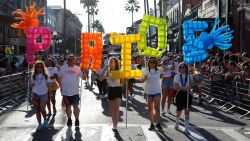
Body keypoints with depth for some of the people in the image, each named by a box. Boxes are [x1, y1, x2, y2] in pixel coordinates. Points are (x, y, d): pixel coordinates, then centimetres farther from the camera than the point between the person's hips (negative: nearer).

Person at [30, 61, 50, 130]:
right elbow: (31, 85, 6)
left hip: (44, 94, -2)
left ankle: (45, 120, 21)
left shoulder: (45, 75, 0)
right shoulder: (33, 76, 2)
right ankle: (39, 124, 12)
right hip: (35, 94, 2)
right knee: (37, 110, 4)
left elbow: (48, 85, 4)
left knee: (42, 109, -7)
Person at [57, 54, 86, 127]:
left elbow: (84, 77, -9)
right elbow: (59, 78, 9)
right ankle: (69, 119, 27)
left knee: (75, 106, -4)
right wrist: (61, 86, 3)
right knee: (68, 106, 14)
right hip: (65, 92, 2)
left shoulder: (78, 68, -3)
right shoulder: (63, 68, 2)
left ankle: (77, 120, 8)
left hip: (75, 92, -2)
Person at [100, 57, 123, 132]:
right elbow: (101, 79, -10)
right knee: (112, 109, 9)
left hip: (118, 89, -3)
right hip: (110, 90, 3)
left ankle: (115, 125, -8)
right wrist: (105, 69, -14)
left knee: (117, 109, -9)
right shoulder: (107, 71, 3)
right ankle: (114, 124, 20)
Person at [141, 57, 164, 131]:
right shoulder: (145, 70, -1)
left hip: (157, 91, -1)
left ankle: (158, 123, 2)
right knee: (150, 109, 8)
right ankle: (152, 124, 16)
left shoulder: (159, 70, 0)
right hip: (148, 92, 1)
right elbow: (141, 80, -3)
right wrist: (144, 78, -23)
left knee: (157, 108, -6)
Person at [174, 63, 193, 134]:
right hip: (180, 94, 0)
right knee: (179, 111, 11)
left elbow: (191, 84, -11)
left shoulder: (189, 76, 6)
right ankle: (177, 123, 40)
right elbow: (175, 86, -11)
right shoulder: (177, 76, 2)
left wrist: (189, 75, -19)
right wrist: (184, 88, -25)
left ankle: (186, 128, 0)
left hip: (187, 94, 0)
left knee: (187, 111, -6)